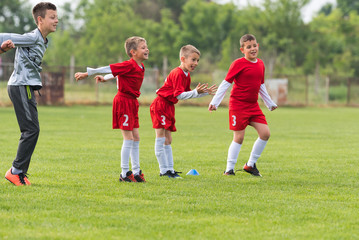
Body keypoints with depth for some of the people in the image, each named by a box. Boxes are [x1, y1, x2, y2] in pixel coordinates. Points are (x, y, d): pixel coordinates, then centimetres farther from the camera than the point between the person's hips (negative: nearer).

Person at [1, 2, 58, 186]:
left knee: (31, 131, 10)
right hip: (21, 86, -10)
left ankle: (20, 173, 13)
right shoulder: (32, 38, -13)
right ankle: (16, 170, -7)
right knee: (32, 129, -11)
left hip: (27, 88, 10)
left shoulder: (43, 41, 16)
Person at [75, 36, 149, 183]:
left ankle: (136, 172, 16)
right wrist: (86, 74, -10)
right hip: (123, 101, -9)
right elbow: (109, 69, -14)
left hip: (132, 103, 9)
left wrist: (105, 78, 29)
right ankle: (125, 174, -4)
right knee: (128, 139, -8)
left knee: (136, 138, 10)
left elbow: (117, 72, 21)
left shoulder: (140, 66, 9)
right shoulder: (129, 65, -18)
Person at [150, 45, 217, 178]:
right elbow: (179, 95, -25)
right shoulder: (178, 74, -20)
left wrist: (205, 92, 12)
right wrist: (196, 92, -30)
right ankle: (164, 170, -7)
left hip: (169, 107, 11)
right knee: (161, 137, -7)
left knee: (167, 140, 11)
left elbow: (188, 94, 16)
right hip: (160, 105, -11)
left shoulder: (187, 75, 11)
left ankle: (169, 169, 15)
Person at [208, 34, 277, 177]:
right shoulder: (238, 64, -9)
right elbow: (226, 83, -8)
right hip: (238, 105, -6)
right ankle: (229, 169, 7)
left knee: (265, 133, -4)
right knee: (239, 137, -5)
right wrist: (214, 102, -10)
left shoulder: (260, 64, 10)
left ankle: (250, 165, 9)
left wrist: (270, 103, 30)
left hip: (253, 105, 6)